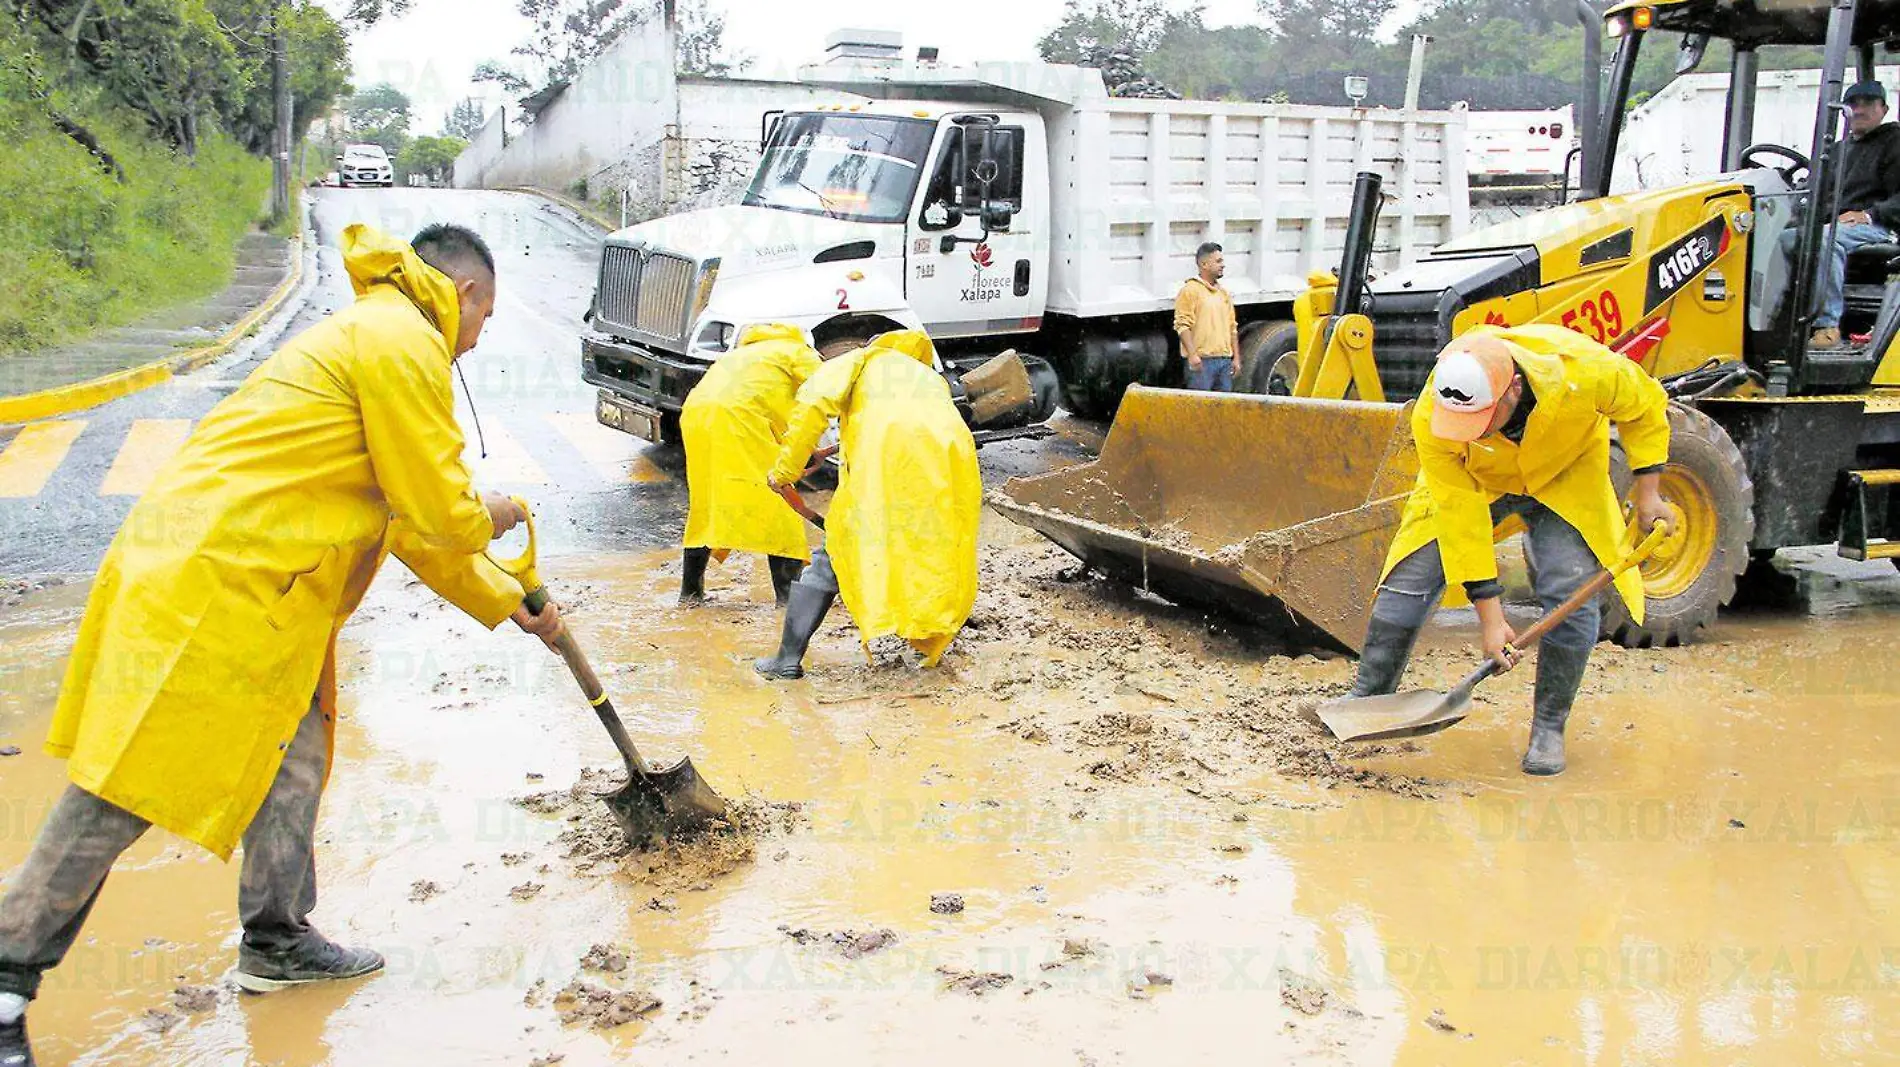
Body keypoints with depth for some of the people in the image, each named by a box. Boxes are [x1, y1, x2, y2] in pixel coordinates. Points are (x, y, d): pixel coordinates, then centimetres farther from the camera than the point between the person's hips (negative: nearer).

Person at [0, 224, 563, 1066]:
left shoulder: (373, 338, 23)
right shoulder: (401, 343, -10)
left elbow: (409, 521, 27)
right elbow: (439, 513, -12)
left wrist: (510, 603, 30)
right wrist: (491, 517, 12)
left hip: (254, 585, 10)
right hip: (209, 580, -10)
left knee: (292, 753, 14)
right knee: (129, 786, -5)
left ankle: (276, 942, 25)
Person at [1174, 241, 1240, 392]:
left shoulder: (1224, 293, 21)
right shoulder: (1190, 290, -3)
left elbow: (1232, 328, 24)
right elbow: (1182, 325, -12)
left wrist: (1236, 357, 17)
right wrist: (1192, 354, -20)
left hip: (1225, 359, 7)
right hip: (1202, 360, -7)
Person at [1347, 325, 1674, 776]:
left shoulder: (1584, 371, -38)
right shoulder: (1430, 420, -36)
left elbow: (1645, 406, -14)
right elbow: (1461, 516, -30)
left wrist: (1647, 493, -14)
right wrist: (1489, 616, -27)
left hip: (1563, 475, 0)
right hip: (1470, 481, 0)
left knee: (1571, 595, -15)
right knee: (1410, 578, -10)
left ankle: (1549, 728, 2)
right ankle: (1367, 701, 7)